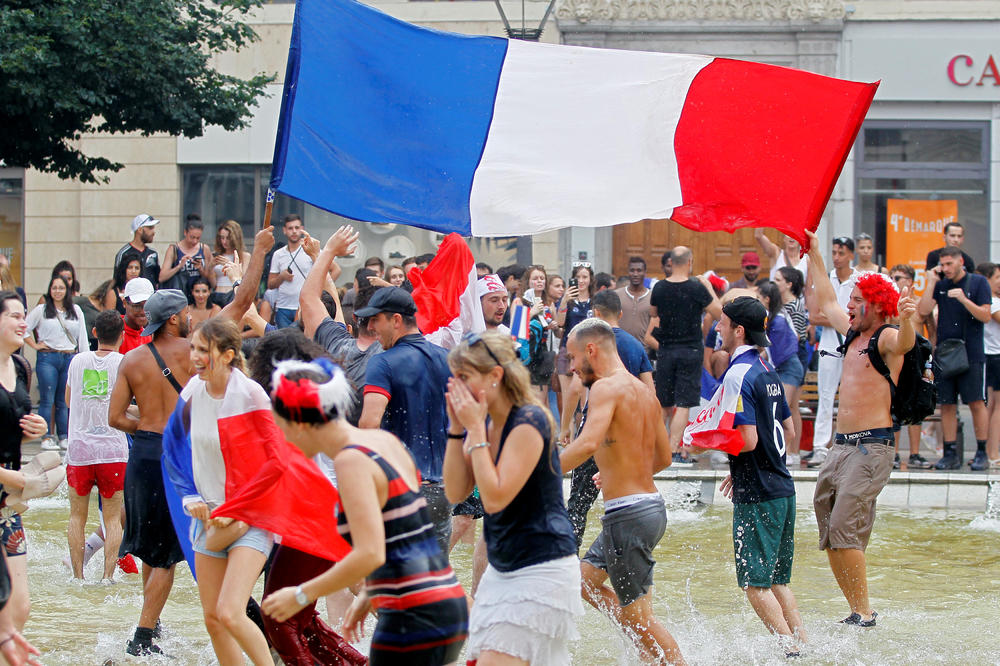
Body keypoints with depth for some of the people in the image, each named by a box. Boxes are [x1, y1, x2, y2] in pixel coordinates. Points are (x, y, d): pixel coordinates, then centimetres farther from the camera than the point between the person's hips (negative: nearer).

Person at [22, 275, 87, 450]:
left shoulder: (76, 310, 13)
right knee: (47, 400, -5)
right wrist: (35, 345, -1)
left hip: (70, 358, 2)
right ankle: (47, 437, -3)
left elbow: (82, 337, 14)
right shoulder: (41, 310, 6)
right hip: (48, 358, -2)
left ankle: (64, 437, 9)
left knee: (64, 401, 4)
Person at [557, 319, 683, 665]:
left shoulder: (607, 388, -14)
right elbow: (663, 457, 23)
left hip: (628, 513, -9)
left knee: (637, 615, -1)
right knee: (584, 579, 20)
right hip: (651, 504, 9)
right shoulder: (643, 391, 14)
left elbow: (588, 443, -31)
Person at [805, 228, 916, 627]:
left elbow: (905, 343, -33)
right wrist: (814, 255, 38)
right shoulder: (852, 334, 17)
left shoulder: (886, 339, -8)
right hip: (841, 445, 9)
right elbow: (826, 302, 34)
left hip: (871, 447, -9)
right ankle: (856, 610, 10)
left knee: (844, 527, -18)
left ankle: (864, 613, -15)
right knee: (830, 534, 6)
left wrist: (907, 320, -55)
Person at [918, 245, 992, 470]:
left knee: (976, 402, -5)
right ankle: (951, 454, 8)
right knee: (946, 405, 3)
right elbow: (924, 310, 0)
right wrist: (931, 283, -4)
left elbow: (985, 316, -6)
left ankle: (982, 452, 1)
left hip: (971, 353, -4)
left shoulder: (978, 282, 0)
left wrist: (964, 299, -19)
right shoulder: (940, 285, 10)